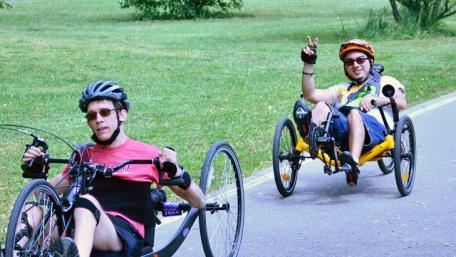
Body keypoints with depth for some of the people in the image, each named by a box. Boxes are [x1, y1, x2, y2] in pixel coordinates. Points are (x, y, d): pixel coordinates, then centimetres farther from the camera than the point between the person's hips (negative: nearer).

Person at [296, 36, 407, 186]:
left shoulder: (386, 82, 30)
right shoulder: (341, 89, 40)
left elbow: (402, 103, 9)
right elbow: (310, 95, 25)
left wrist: (377, 99, -6)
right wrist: (308, 65, 18)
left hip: (374, 129, -3)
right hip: (341, 127, 3)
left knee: (355, 113, -37)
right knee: (321, 106, -24)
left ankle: (353, 163, -59)